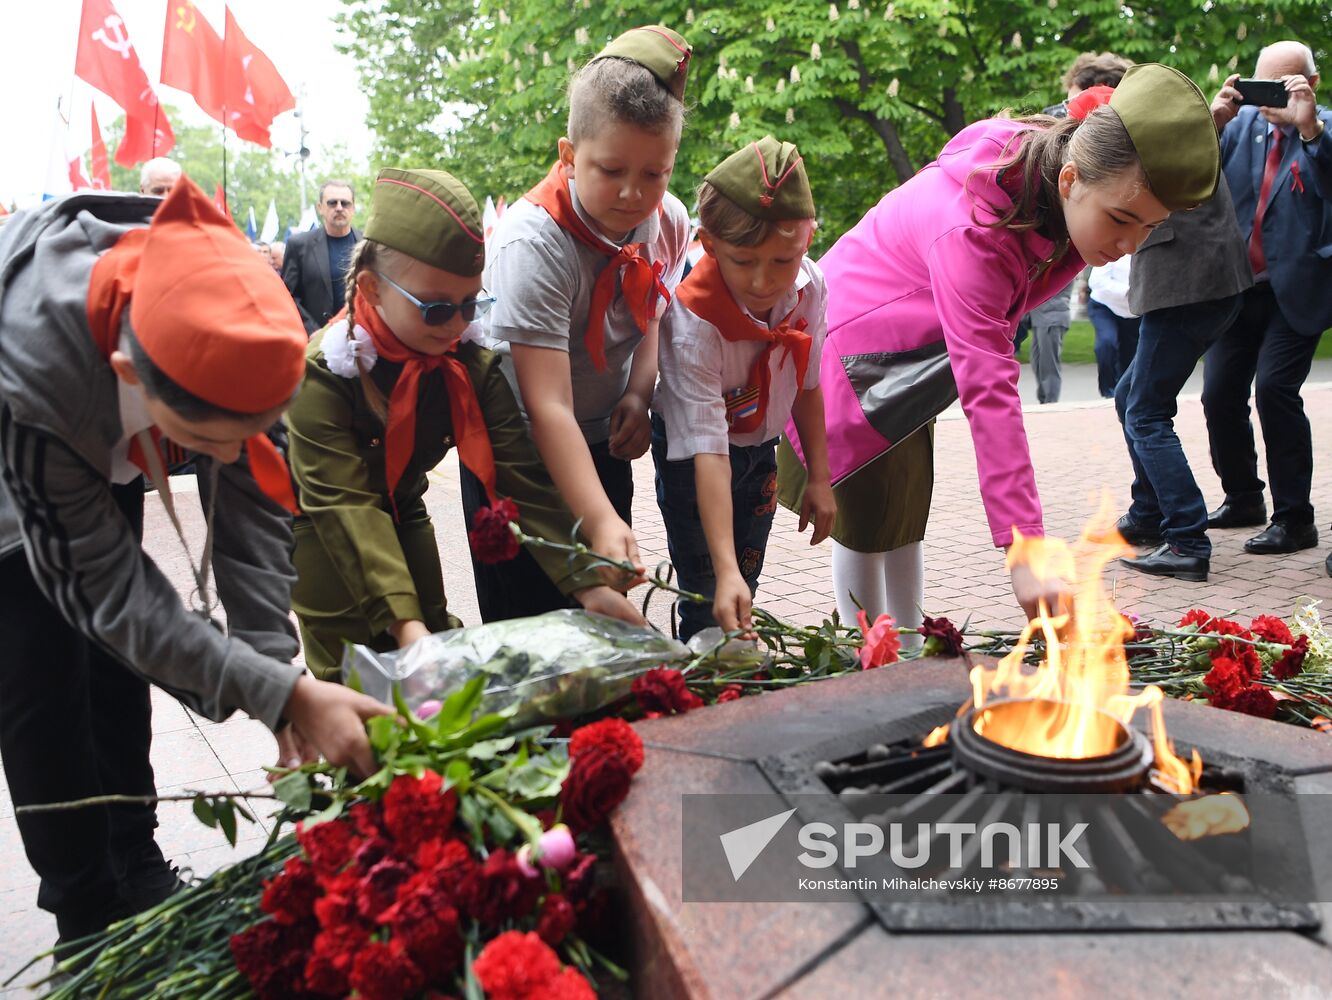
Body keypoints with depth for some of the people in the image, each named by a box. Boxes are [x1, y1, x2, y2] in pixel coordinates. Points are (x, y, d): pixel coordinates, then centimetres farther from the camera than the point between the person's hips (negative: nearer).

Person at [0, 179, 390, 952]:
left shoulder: (215, 308, -33)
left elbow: (250, 497, -21)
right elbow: (103, 583, -36)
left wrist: (277, 662, -27)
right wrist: (282, 694, -40)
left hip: (98, 458, 4)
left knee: (117, 663, 9)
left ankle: (139, 876, 25)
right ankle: (90, 923, 13)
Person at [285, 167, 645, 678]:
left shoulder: (472, 365, -17)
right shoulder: (323, 372, -29)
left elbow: (522, 476, -23)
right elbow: (346, 506, -35)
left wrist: (588, 583, -34)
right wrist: (402, 621, -45)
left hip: (403, 512, 4)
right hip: (319, 529, -4)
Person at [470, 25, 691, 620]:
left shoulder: (670, 224, -9)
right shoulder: (534, 241, -29)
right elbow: (549, 407, -34)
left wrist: (638, 394, -7)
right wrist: (601, 522, -43)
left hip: (603, 440, 5)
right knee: (528, 620, -3)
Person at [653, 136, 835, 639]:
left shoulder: (810, 286, -18)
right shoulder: (694, 321, -35)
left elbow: (807, 385, 0)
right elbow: (707, 451, -38)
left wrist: (819, 478, 4)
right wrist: (725, 570, -43)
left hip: (761, 447, 5)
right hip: (691, 455, -5)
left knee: (744, 593, 13)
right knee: (710, 602, -8)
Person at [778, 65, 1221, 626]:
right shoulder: (972, 227, -39)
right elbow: (988, 391, -45)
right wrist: (1025, 551, -48)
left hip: (907, 361, 8)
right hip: (850, 348, -8)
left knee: (905, 518, 13)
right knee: (866, 521, -4)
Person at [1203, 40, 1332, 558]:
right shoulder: (1243, 122, 6)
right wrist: (1213, 125, -16)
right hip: (1236, 287, 4)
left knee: (1275, 389, -16)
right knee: (1220, 393, 4)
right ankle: (1242, 499, 23)